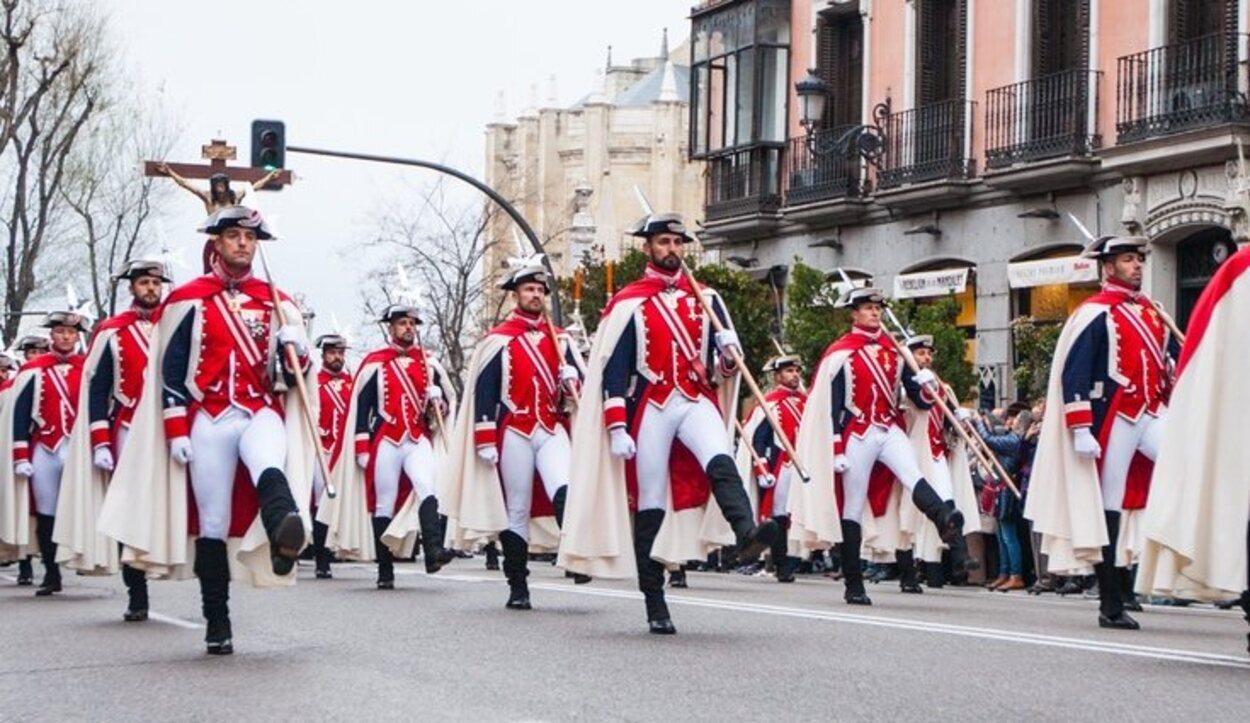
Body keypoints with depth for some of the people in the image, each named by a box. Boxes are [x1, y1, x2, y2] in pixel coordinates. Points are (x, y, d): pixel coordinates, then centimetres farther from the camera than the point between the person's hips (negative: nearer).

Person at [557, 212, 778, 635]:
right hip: (650, 409, -2)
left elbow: (726, 350, 16)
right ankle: (656, 609, 5)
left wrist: (729, 354, -10)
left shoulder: (705, 298, 13)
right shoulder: (628, 303, 2)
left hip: (696, 402, 2)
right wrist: (617, 427, -10)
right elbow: (612, 369, -2)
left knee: (720, 462, -29)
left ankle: (747, 535, -53)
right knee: (651, 508, 0)